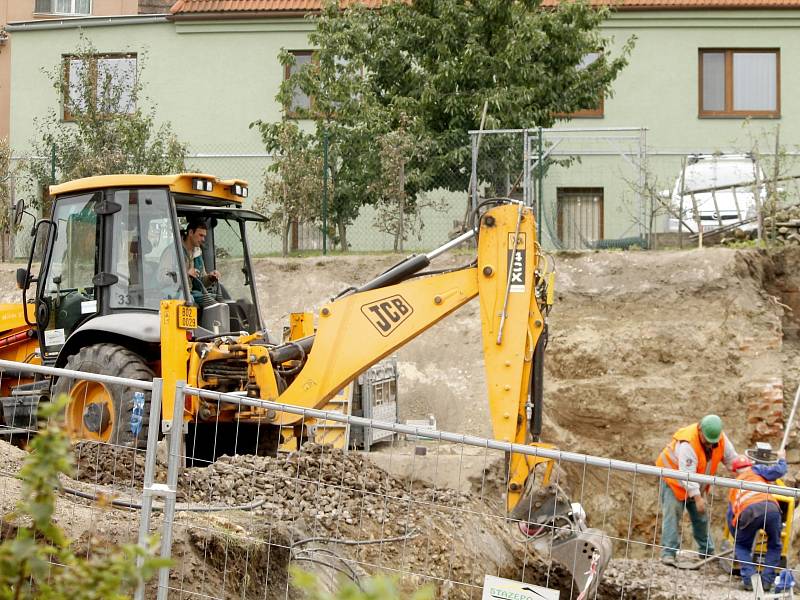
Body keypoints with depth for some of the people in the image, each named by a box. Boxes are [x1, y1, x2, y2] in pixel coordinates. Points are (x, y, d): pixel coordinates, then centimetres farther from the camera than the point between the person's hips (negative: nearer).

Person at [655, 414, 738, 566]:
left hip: (695, 484, 7)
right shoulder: (687, 444, -38)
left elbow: (733, 460, -6)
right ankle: (668, 553, -17)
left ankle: (707, 551, 26)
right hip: (674, 479, -7)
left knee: (700, 516, 14)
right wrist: (697, 497, -44)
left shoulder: (721, 439, -16)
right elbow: (687, 474, -40)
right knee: (672, 515, -15)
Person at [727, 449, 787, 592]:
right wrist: (782, 459, 35)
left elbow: (730, 518, 36)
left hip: (749, 512, 1)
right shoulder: (756, 470, 28)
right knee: (775, 544, 26)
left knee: (741, 546, 27)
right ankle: (767, 580, 16)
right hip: (771, 508, -1)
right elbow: (778, 471, 14)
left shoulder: (733, 489, 35)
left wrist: (737, 537, 49)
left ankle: (749, 579, 8)